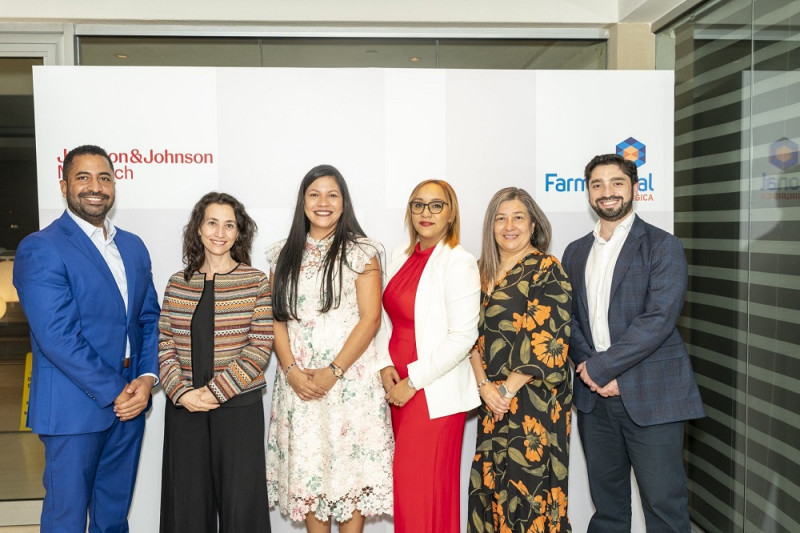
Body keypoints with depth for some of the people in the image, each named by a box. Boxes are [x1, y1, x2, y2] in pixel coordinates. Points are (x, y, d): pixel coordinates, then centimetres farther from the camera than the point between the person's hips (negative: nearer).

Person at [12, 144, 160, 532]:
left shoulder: (133, 247, 10)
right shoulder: (40, 249, -12)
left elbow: (150, 318, 9)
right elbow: (58, 336, -19)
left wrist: (147, 377, -6)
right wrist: (113, 392, -17)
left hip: (129, 402, 6)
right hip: (74, 408, -6)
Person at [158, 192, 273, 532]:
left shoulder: (255, 282, -1)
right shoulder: (178, 283, 7)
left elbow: (260, 346, -7)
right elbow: (165, 345, 6)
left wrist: (216, 391, -13)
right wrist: (181, 392, -9)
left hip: (239, 406, -3)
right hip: (183, 407, 3)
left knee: (240, 502, 3)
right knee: (187, 502, 11)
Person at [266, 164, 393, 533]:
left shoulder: (361, 251, -1)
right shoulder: (285, 254, 10)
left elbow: (371, 318, -7)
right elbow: (277, 318, 7)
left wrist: (333, 372, -13)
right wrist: (291, 370, -7)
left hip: (350, 379, -3)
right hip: (298, 382, 3)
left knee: (349, 464, 1)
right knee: (307, 466, 8)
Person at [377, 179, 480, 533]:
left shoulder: (459, 262, -11)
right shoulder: (401, 257, 10)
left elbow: (463, 337, -16)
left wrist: (413, 380, -14)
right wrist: (386, 366, 0)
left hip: (434, 393, -6)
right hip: (399, 387, 6)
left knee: (422, 487, -1)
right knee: (405, 483, 13)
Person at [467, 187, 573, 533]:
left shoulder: (546, 270, -7)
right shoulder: (483, 271, 10)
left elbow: (548, 339, -15)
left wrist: (508, 389, -14)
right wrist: (485, 386, -5)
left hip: (533, 399, -5)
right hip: (493, 400, 6)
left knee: (527, 483, 1)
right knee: (491, 482, 11)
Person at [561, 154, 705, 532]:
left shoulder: (662, 246, -4)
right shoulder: (575, 252, 13)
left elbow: (659, 318, -15)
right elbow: (569, 318, 9)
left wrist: (601, 367, -15)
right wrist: (589, 368, -8)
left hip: (651, 395, -4)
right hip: (595, 394, 5)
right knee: (606, 503, 15)